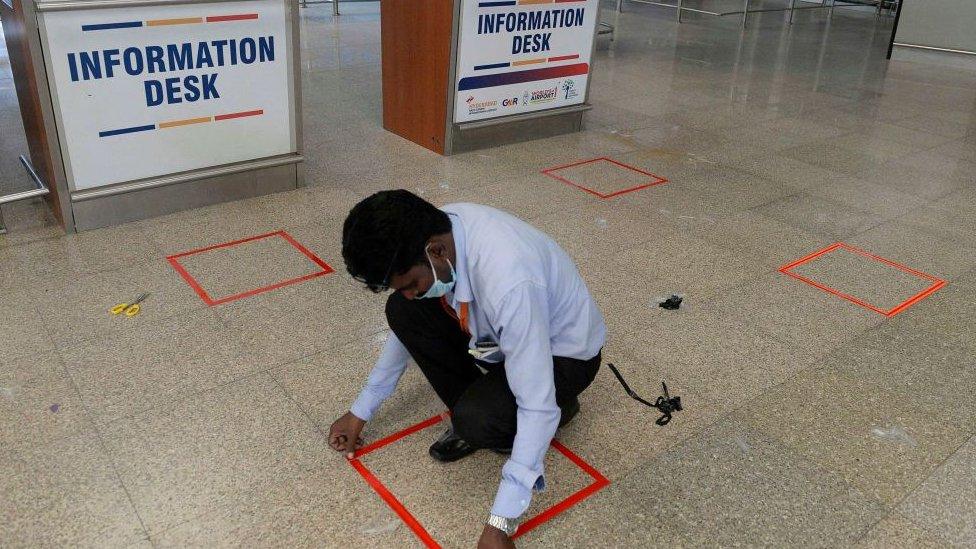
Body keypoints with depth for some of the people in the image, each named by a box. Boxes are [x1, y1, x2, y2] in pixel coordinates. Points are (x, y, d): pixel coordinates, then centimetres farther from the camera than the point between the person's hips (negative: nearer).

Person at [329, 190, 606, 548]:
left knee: (475, 420, -31)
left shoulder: (509, 281, -41)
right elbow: (407, 320, 0)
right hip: (500, 330, 6)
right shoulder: (433, 231, -18)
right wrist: (361, 410, 6)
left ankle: (558, 406, 1)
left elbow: (538, 407, -36)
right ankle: (472, 411, 2)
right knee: (401, 312, -13)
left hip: (562, 352, -6)